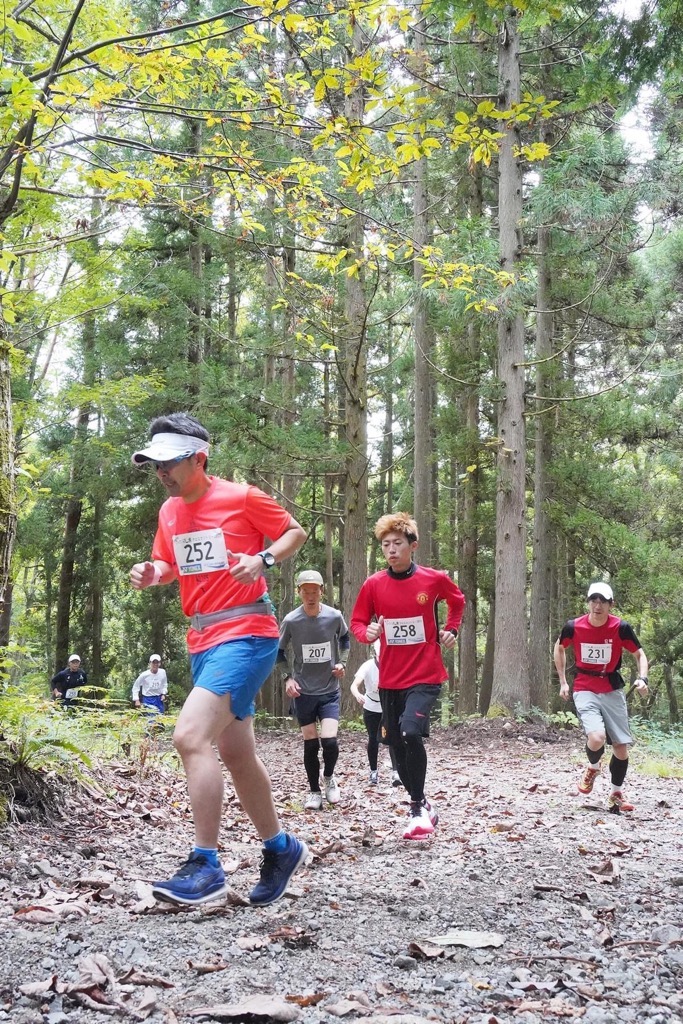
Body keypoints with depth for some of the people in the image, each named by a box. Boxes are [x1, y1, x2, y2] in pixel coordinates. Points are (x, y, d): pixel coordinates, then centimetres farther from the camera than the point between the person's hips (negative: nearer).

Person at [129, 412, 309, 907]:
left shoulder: (241, 497, -9)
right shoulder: (169, 511, 12)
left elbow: (295, 531, 2)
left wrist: (263, 559, -16)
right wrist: (150, 573, 2)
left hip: (247, 635, -8)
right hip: (203, 641, 8)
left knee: (190, 736, -22)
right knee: (236, 753, 15)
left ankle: (206, 865, -15)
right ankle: (280, 847, 33)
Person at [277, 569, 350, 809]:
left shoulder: (334, 616, -10)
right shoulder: (291, 621, -12)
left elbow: (345, 638, 13)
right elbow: (279, 652, 5)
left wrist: (342, 662, -2)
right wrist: (288, 677, -7)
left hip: (329, 691, 0)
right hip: (303, 691, 0)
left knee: (330, 741, -11)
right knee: (310, 745, 3)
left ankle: (329, 777, 20)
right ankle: (314, 791, 23)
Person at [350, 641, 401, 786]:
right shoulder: (368, 666, -24)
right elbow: (354, 685, -36)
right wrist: (358, 695, -57)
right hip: (371, 708, 0)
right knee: (373, 739, 4)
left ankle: (396, 771, -16)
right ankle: (373, 771, 20)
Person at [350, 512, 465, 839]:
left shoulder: (434, 579, -5)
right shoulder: (373, 584, -3)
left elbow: (457, 601, 16)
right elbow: (357, 622, 5)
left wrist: (450, 631, 4)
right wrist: (367, 632, -16)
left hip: (425, 675, -3)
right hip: (390, 678, 4)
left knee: (411, 732, -24)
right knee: (397, 744, 9)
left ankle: (418, 808, -8)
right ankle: (422, 807, 28)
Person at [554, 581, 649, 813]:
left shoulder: (620, 627, -10)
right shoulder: (573, 627, -9)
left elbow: (639, 654, 2)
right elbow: (559, 648, 11)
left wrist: (642, 678, -17)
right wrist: (563, 681, 9)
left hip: (612, 691, 2)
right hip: (585, 690, -2)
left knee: (621, 746, 2)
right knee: (596, 738, -24)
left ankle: (616, 795, 24)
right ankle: (593, 768, 11)